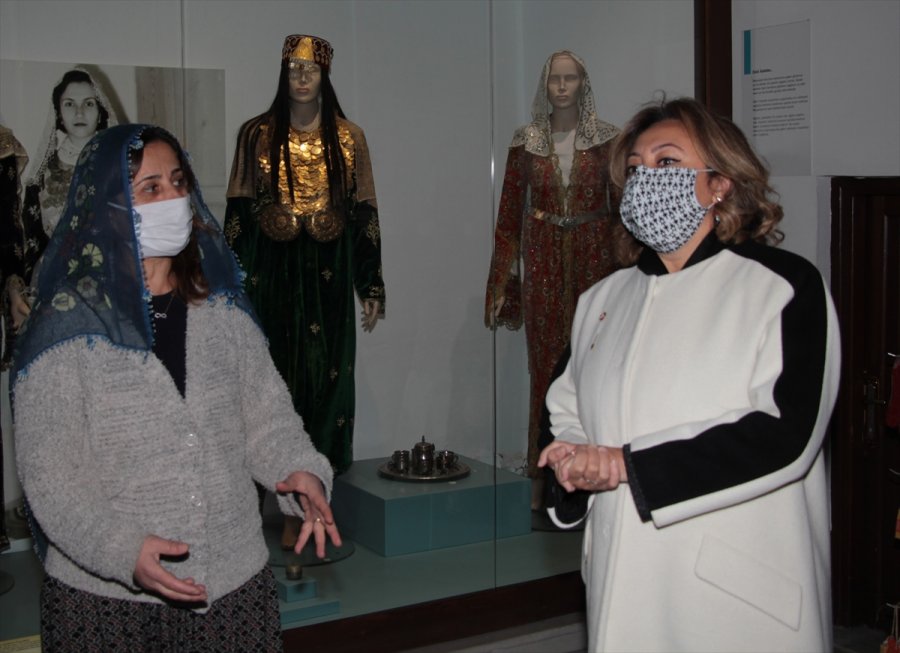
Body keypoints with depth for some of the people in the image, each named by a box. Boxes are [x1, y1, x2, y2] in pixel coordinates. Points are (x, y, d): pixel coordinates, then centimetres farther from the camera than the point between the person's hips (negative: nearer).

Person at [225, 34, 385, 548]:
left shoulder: (348, 138, 7)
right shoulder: (258, 136, 6)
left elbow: (365, 214, 6)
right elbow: (238, 213, 4)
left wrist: (372, 287, 3)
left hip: (329, 277, 1)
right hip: (272, 275, 0)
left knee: (327, 377, 0)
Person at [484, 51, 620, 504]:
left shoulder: (606, 139, 4)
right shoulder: (525, 142, 6)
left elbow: (623, 206, 4)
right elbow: (510, 212, 6)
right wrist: (502, 277, 3)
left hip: (594, 258, 0)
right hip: (543, 262, 1)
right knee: (546, 364, 2)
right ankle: (546, 477, 11)